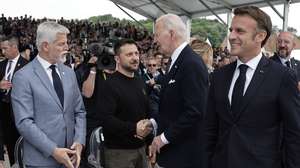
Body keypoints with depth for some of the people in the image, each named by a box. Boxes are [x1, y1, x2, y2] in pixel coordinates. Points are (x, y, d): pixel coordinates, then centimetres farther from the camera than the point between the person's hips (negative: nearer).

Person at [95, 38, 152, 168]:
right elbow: (104, 118, -22)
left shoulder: (140, 82, 12)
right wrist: (133, 128, -23)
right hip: (119, 150, -7)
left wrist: (148, 125, -2)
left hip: (141, 147, 7)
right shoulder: (109, 85, -12)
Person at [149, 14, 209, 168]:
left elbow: (195, 112, -25)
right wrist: (154, 122, 4)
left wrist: (164, 138, -18)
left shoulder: (192, 64, -20)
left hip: (184, 154, -8)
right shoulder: (176, 62, 10)